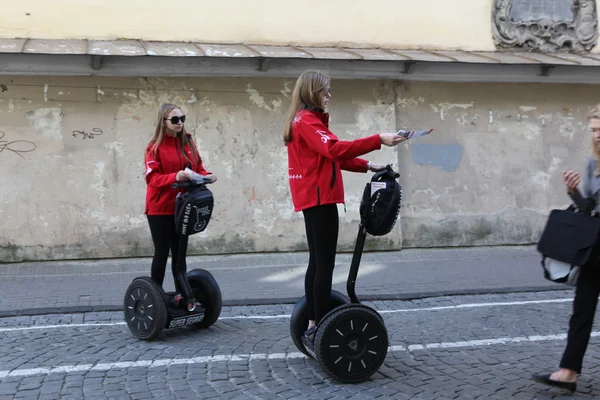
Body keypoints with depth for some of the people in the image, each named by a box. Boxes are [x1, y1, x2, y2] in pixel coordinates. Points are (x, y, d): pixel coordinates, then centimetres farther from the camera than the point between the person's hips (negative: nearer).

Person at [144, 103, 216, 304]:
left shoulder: (188, 142, 7)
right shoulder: (155, 146, -9)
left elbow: (198, 167, 13)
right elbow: (152, 178, -16)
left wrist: (206, 175, -9)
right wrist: (175, 177, -31)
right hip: (160, 208, -5)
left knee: (179, 252, 10)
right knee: (162, 253, 0)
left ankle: (181, 293, 18)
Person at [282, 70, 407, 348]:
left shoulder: (304, 121, 21)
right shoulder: (307, 120, -11)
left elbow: (330, 156, 21)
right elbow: (334, 150, -26)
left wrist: (367, 166, 12)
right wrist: (378, 140, -30)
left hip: (313, 197, 11)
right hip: (319, 197, -11)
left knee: (317, 262, 11)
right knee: (325, 264, -10)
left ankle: (312, 326, 16)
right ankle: (321, 330, -8)